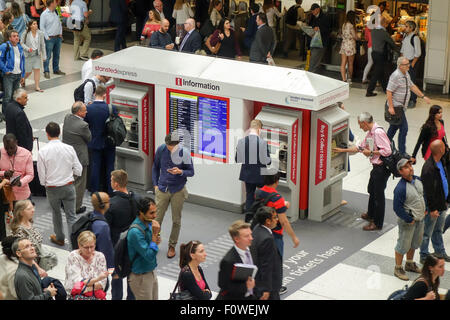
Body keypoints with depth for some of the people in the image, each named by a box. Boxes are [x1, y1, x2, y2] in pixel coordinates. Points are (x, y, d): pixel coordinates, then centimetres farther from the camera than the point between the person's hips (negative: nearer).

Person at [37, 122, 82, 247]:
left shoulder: (43, 151, -15)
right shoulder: (69, 148, -10)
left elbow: (42, 175, -9)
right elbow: (78, 171, -5)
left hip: (52, 188, 0)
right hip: (68, 186, 1)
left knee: (56, 213, 22)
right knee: (71, 216, 8)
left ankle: (59, 238, 38)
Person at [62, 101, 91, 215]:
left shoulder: (67, 117, -6)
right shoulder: (83, 125, -25)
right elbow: (89, 139, -10)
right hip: (79, 157, -8)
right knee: (79, 183, 7)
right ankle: (76, 207, 16)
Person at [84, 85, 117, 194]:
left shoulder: (87, 108, -13)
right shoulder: (111, 108, -17)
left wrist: (89, 138, 10)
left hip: (94, 143, 0)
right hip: (109, 143, 0)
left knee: (95, 167, 10)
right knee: (109, 166, 13)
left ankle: (95, 191, 16)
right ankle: (109, 191, 20)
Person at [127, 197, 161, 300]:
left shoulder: (148, 223, 0)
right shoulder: (136, 232, -27)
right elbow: (150, 256, -27)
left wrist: (156, 239, -7)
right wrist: (155, 234, -29)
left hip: (151, 272, 8)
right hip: (140, 277, -8)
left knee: (154, 298, 17)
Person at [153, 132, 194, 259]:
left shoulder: (184, 153, -12)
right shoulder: (161, 149, -5)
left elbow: (191, 172, -4)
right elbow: (155, 167, 10)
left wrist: (180, 172, -24)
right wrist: (155, 184, 7)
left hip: (178, 191, -1)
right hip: (162, 190, 1)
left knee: (176, 220, 8)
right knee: (157, 218, 3)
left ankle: (172, 246, 23)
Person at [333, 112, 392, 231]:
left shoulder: (378, 132, -22)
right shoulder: (370, 133, 10)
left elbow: (387, 151, -27)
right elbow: (360, 147, 24)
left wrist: (371, 152, -17)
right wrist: (343, 150, 26)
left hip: (381, 168, -10)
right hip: (376, 167, 10)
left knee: (378, 194, -1)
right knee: (372, 190, 25)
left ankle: (377, 223, 9)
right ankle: (371, 214, 45)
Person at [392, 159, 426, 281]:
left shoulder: (418, 180, -3)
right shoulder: (400, 188, -28)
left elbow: (424, 194, 17)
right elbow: (397, 208, -24)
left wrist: (425, 209, 9)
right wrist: (409, 220, -19)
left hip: (420, 219, 8)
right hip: (407, 222, -8)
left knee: (415, 243, 24)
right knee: (403, 244, 5)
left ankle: (409, 264, 45)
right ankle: (398, 268, 23)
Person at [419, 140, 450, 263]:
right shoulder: (429, 168, -27)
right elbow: (428, 191, -24)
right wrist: (432, 209, -21)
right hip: (433, 206, -9)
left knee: (438, 230, 24)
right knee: (427, 233, 7)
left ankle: (440, 252, 40)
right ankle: (424, 257, 19)